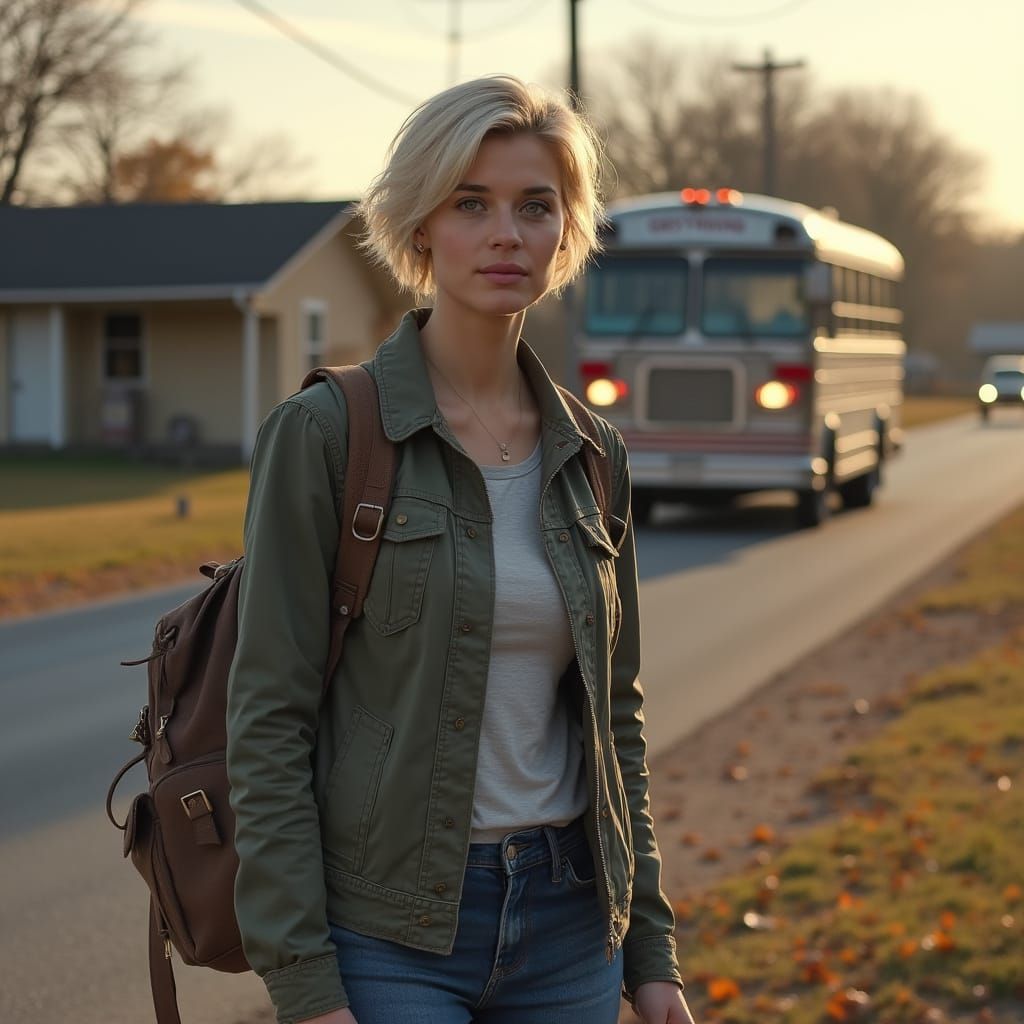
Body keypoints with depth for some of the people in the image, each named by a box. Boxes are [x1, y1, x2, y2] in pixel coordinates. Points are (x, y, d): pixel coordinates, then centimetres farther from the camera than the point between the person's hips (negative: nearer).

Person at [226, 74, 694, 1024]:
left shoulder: (591, 455, 6)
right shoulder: (324, 434, -9)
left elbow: (614, 715, 12)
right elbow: (268, 721, -11)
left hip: (568, 924, 5)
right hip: (389, 935, -5)